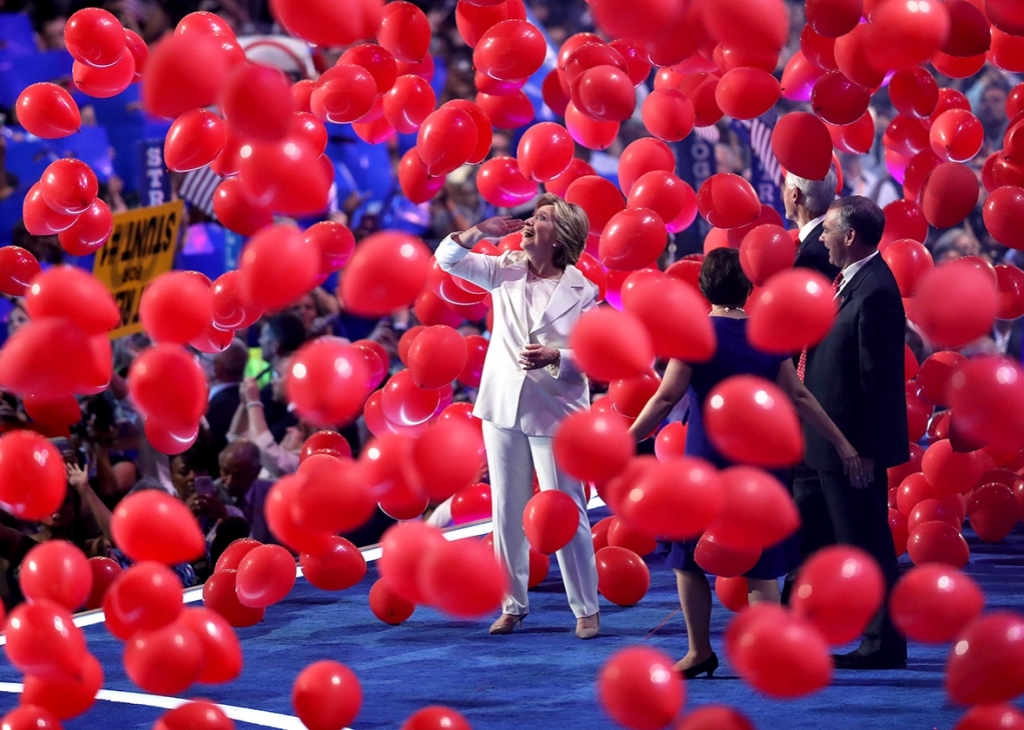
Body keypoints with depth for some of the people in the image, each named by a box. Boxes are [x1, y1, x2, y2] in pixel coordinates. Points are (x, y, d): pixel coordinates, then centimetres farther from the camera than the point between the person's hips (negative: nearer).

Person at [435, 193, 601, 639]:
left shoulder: (582, 291, -6)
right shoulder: (505, 271, 5)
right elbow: (447, 259, 7)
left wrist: (554, 358, -26)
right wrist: (480, 231, -5)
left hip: (555, 414, -4)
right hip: (503, 407, 4)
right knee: (507, 511, 9)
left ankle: (586, 609, 8)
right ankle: (513, 605, 20)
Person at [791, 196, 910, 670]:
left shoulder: (875, 292, -21)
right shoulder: (848, 281, 10)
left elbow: (878, 379, -22)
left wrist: (865, 451, -21)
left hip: (852, 445, -11)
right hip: (822, 443, 11)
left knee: (866, 545, 0)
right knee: (807, 538, 18)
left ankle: (884, 645, 11)